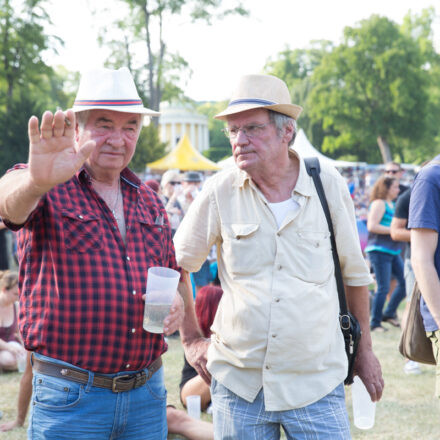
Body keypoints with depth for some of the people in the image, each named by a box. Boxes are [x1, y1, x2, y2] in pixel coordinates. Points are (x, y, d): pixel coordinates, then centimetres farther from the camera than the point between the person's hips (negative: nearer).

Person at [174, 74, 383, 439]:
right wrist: (191, 340, 10)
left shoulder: (329, 186, -1)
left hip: (316, 384, 0)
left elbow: (354, 273, 11)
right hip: (238, 383, 0)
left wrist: (365, 349, 16)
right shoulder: (219, 192, -4)